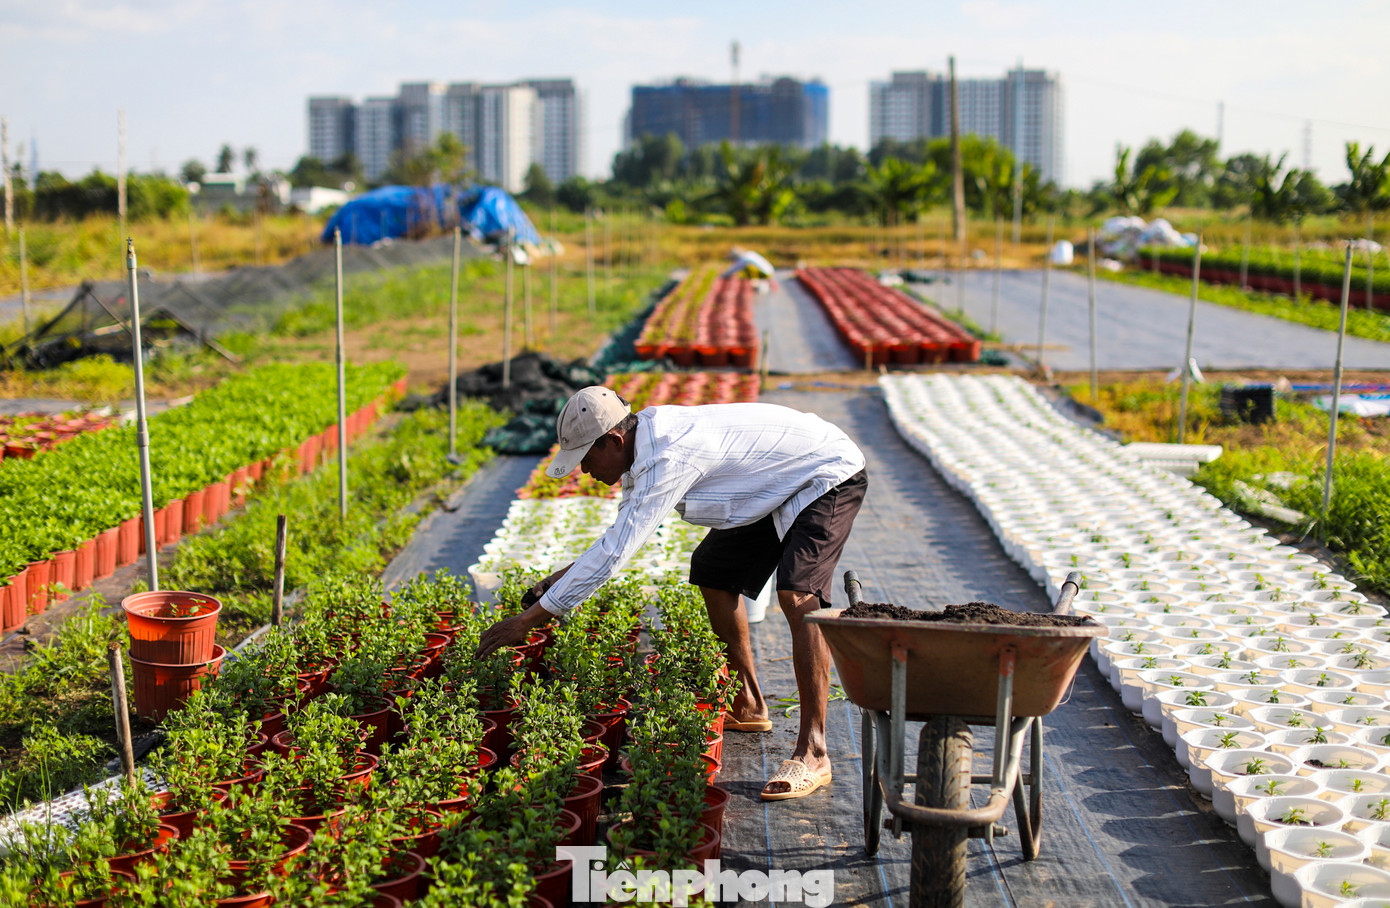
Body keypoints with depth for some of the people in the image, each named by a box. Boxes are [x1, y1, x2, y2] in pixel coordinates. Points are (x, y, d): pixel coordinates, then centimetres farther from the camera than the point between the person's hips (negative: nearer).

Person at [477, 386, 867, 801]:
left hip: (830, 476, -10)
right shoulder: (646, 439, -2)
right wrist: (562, 575, 5)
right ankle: (748, 707, 25)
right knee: (713, 570, 16)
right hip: (780, 487, 10)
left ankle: (812, 753, -26)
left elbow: (614, 554, -33)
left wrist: (527, 619, -29)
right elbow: (621, 534, 14)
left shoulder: (669, 457, -33)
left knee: (797, 595, -28)